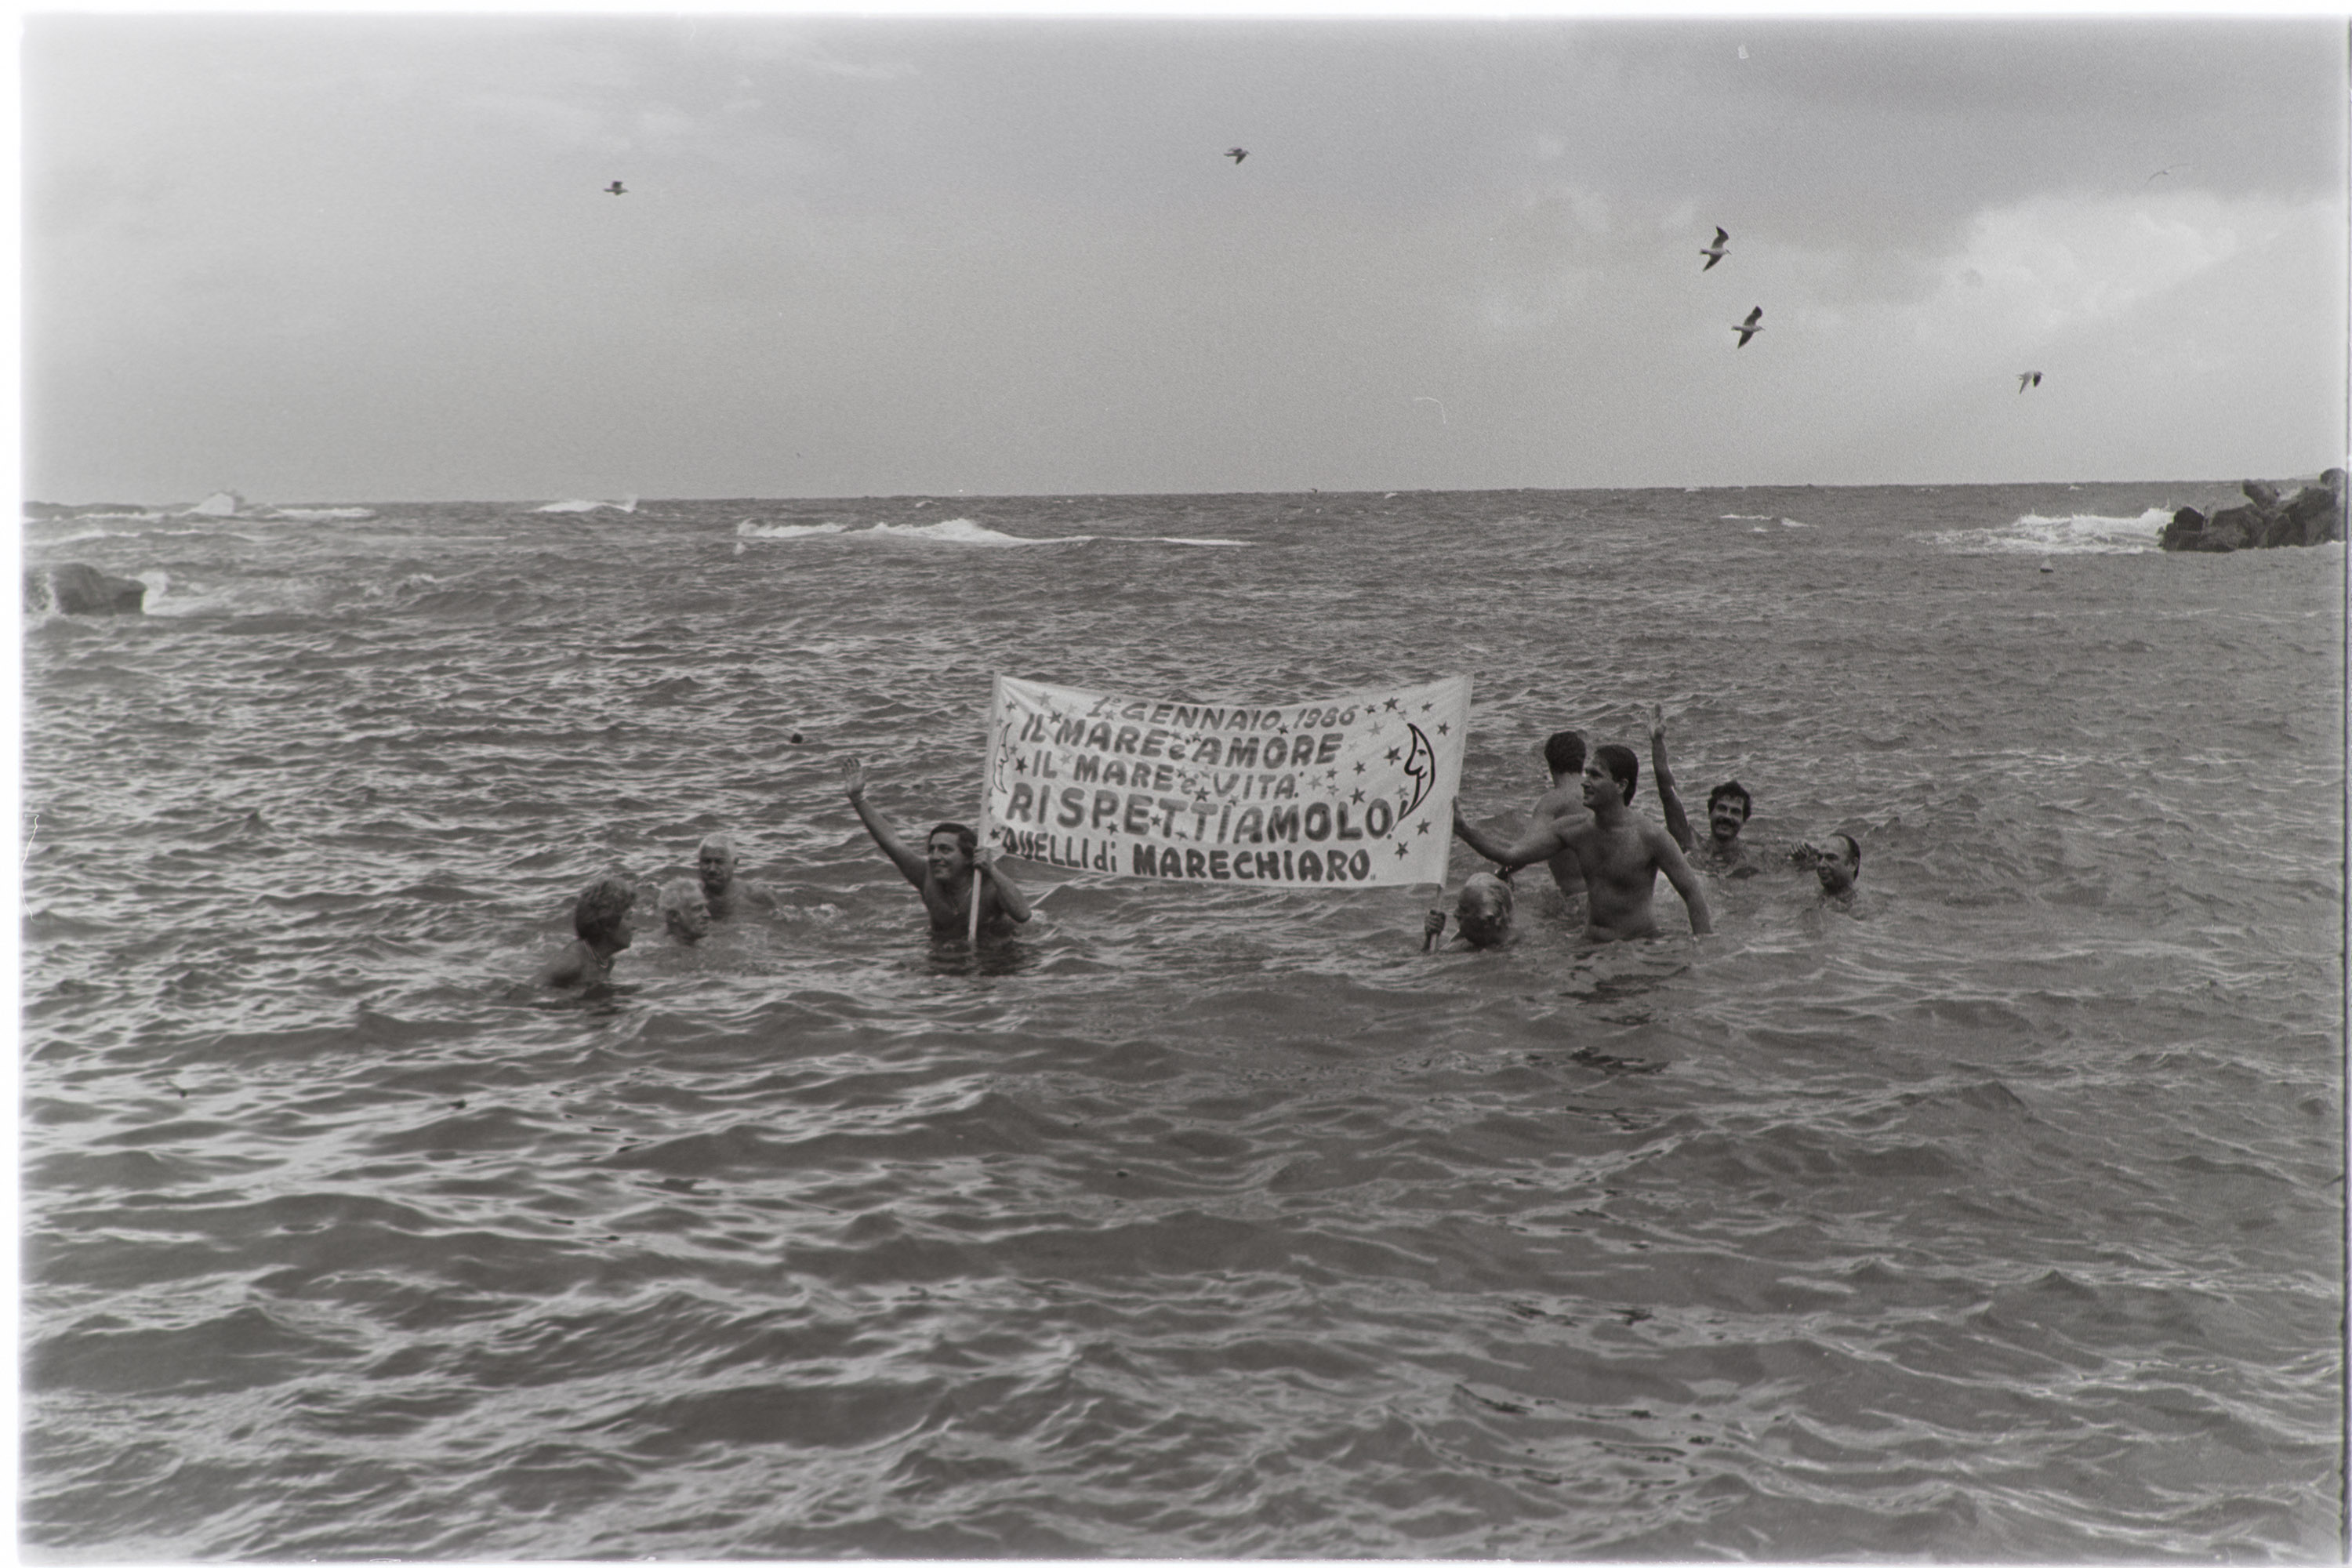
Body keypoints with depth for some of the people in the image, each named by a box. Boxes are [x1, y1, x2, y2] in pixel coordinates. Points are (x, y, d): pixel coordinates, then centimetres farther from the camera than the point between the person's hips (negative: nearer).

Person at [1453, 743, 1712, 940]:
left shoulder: (1651, 837, -13)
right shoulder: (1572, 830, 2)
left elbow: (1692, 893, -8)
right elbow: (1512, 855, -1)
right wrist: (1463, 830, -13)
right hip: (1591, 945, 5)